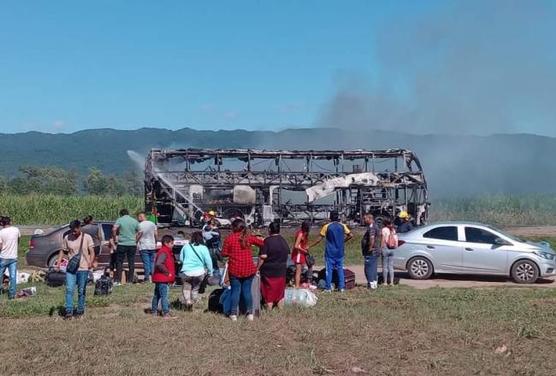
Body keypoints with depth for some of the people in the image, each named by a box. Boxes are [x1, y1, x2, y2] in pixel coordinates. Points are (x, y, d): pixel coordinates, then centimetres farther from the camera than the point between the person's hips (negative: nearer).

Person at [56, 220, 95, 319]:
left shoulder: (87, 237, -3)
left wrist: (91, 263, -21)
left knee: (81, 291, 7)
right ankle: (69, 311, -3)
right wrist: (58, 263, 1)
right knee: (69, 289, -7)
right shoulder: (67, 238, 4)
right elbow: (63, 251, 13)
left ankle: (80, 311, 19)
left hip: (83, 268, -2)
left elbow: (92, 252, -5)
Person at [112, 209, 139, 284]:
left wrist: (114, 238, -3)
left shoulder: (119, 220, -1)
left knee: (119, 263, 4)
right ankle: (130, 280, 7)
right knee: (131, 263, 6)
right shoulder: (135, 221, 8)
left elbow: (114, 229, -15)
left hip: (122, 244, -2)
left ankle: (117, 281, 2)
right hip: (132, 244, 2)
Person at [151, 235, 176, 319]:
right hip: (163, 278, -11)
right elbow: (159, 264, -31)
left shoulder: (167, 252, 14)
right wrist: (167, 272, -21)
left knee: (157, 295, 18)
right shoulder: (164, 252, -18)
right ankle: (166, 313, -8)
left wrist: (169, 273, 13)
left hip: (159, 278, 11)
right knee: (164, 296, -9)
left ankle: (154, 311, 28)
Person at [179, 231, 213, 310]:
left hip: (186, 272, 0)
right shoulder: (203, 248, -7)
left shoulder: (186, 246, 0)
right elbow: (208, 261, -9)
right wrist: (210, 272, 1)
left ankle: (187, 301, -4)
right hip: (199, 272, 0)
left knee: (186, 288, 14)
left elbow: (181, 258, 11)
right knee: (195, 288, 21)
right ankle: (193, 302, 22)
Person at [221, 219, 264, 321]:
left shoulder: (229, 238, -7)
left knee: (235, 291, 8)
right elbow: (262, 243, 4)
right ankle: (250, 313, 12)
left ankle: (234, 314, 9)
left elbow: (224, 253, -4)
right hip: (248, 269, 2)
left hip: (234, 269, -2)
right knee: (247, 290, 10)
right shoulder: (249, 237, -1)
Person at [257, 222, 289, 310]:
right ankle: (280, 308, 24)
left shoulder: (267, 241, -17)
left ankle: (269, 308, 10)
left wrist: (257, 268, -12)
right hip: (281, 270, 6)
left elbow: (262, 257, -20)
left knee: (269, 289, 5)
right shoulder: (284, 241, 4)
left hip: (269, 270, -6)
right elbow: (287, 254, 15)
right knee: (280, 289, 16)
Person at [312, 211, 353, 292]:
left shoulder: (327, 226, -6)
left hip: (330, 252, -3)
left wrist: (311, 246, 2)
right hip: (340, 252, 3)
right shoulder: (342, 226, 1)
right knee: (340, 269, 9)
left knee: (329, 269, 3)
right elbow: (350, 235, 0)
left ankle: (328, 287, 4)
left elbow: (320, 239, -6)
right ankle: (341, 287, 9)